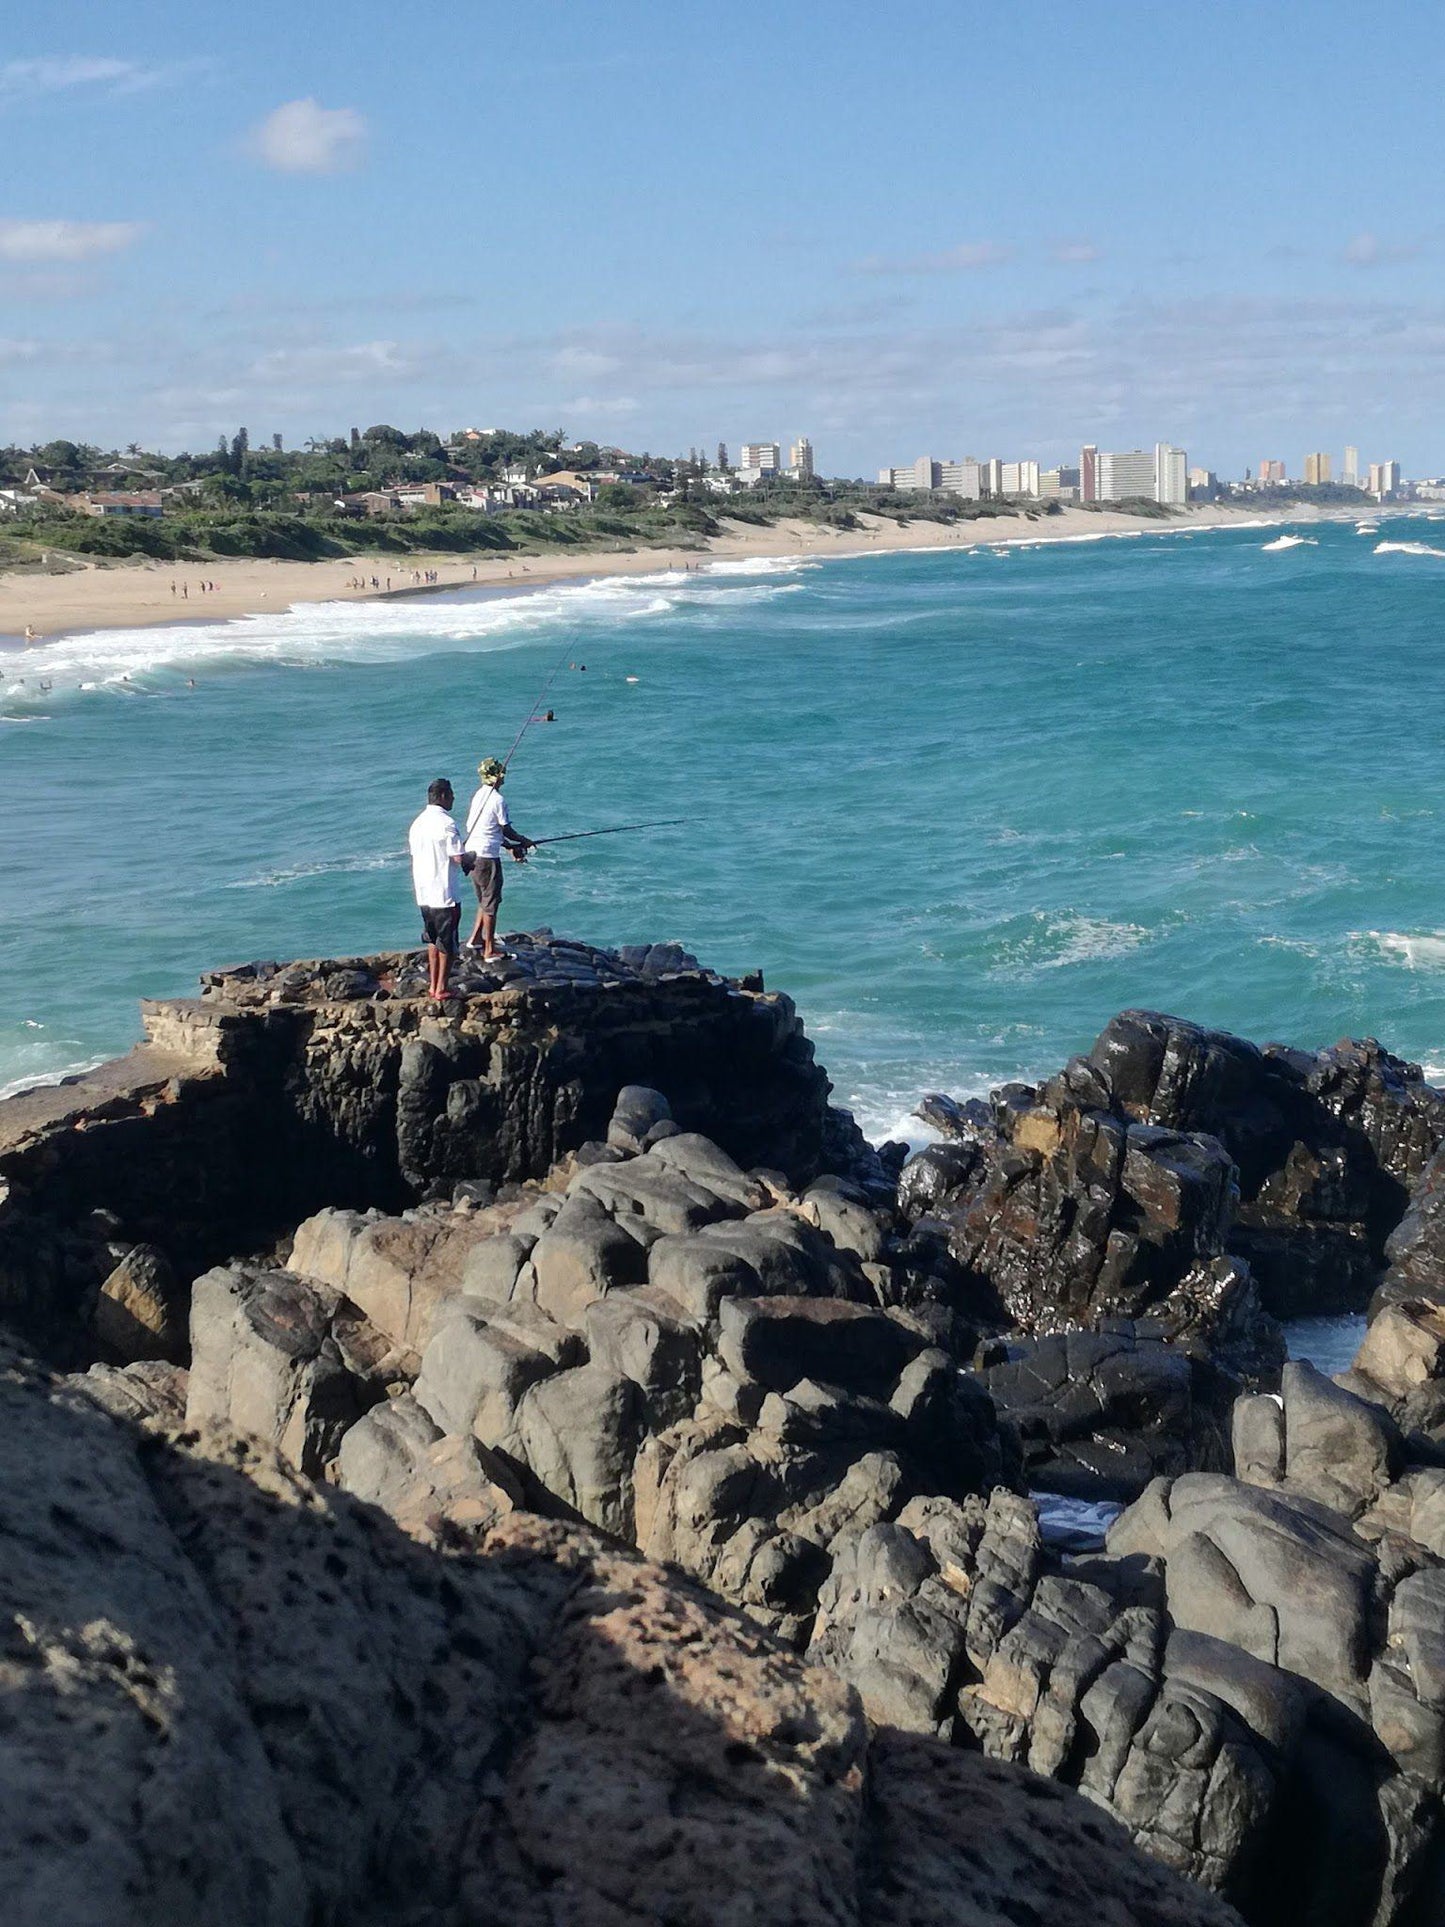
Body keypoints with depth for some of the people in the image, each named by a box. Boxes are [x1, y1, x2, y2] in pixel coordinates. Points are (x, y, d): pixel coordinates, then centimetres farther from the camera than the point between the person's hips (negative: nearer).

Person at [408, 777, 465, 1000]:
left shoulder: (417, 823, 8)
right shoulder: (446, 823, -17)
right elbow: (458, 858, -19)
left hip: (424, 894, 8)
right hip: (445, 894, -8)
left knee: (433, 940, 18)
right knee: (447, 943, 2)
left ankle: (433, 985, 22)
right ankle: (441, 989, 6)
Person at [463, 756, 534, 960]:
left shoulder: (479, 795, 10)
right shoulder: (498, 799, -15)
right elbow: (506, 830, -10)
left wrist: (510, 846, 19)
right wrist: (524, 841, 7)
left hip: (472, 853, 8)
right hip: (487, 857, -8)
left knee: (485, 900, 23)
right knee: (490, 904, 1)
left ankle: (475, 938, 27)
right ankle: (489, 951, 6)